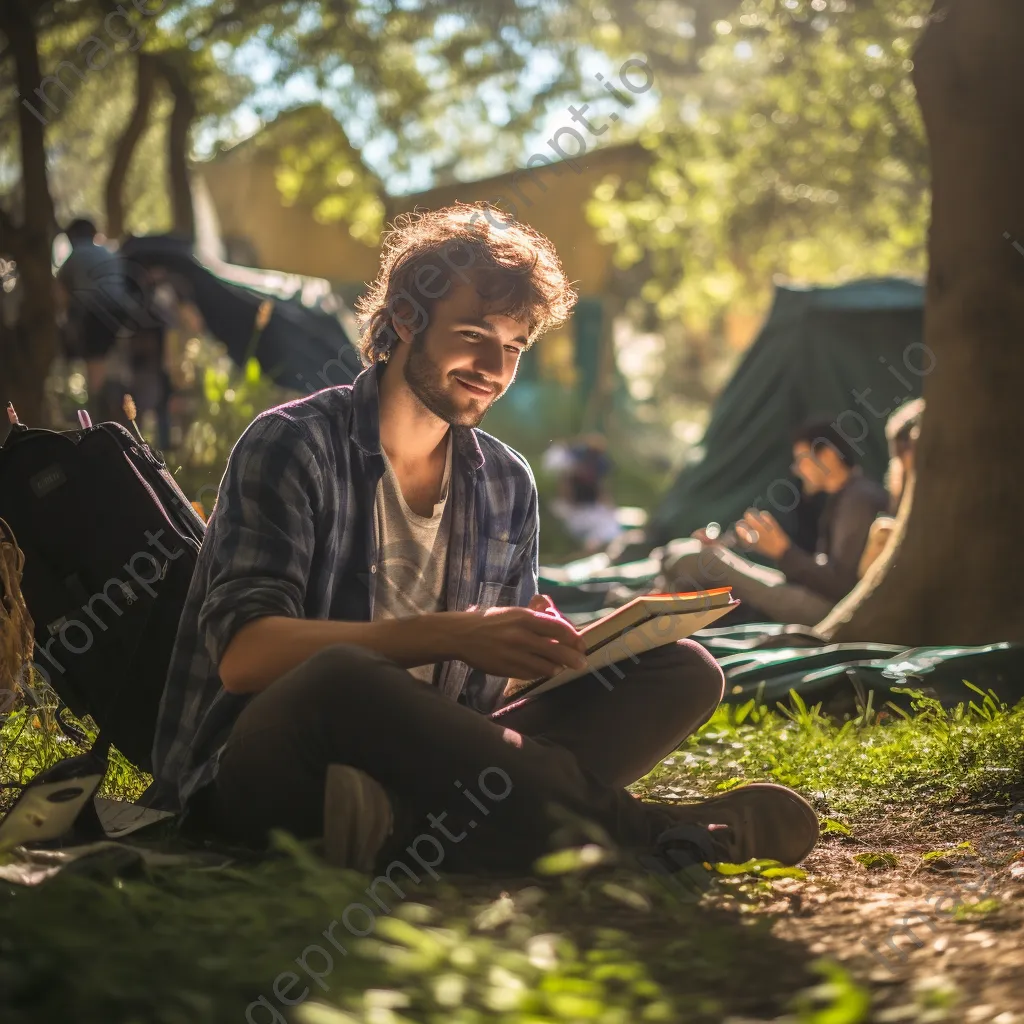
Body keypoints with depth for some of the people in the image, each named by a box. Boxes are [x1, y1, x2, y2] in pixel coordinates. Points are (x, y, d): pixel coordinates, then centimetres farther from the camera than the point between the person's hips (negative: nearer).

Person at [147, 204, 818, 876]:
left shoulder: (509, 485, 14)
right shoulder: (292, 446, -5)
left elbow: (495, 671, 15)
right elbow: (244, 655, -19)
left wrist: (550, 648, -10)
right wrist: (449, 635, -27)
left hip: (423, 765, 7)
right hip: (263, 777, -6)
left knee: (686, 670, -9)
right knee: (338, 678, -41)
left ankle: (403, 821, -37)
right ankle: (636, 832, -29)